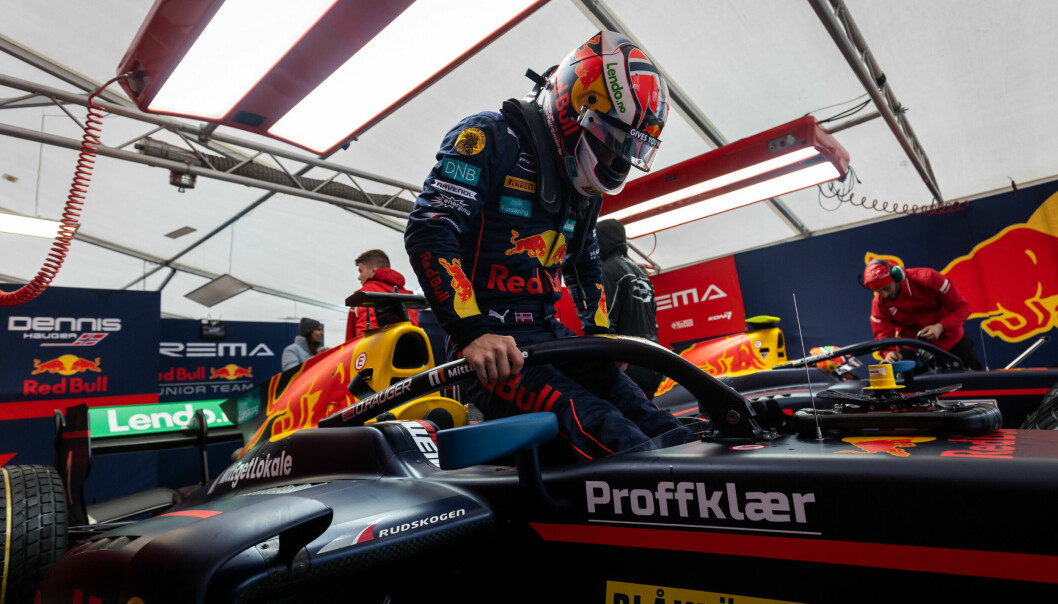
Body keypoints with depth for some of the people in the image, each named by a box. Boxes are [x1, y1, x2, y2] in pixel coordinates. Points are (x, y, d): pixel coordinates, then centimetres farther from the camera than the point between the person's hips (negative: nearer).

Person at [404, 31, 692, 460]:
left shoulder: (585, 189, 19)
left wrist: (599, 334, 20)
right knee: (586, 418, -30)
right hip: (487, 344, -7)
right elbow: (427, 233, -18)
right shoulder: (492, 138, -6)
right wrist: (473, 332, -26)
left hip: (550, 335, 7)